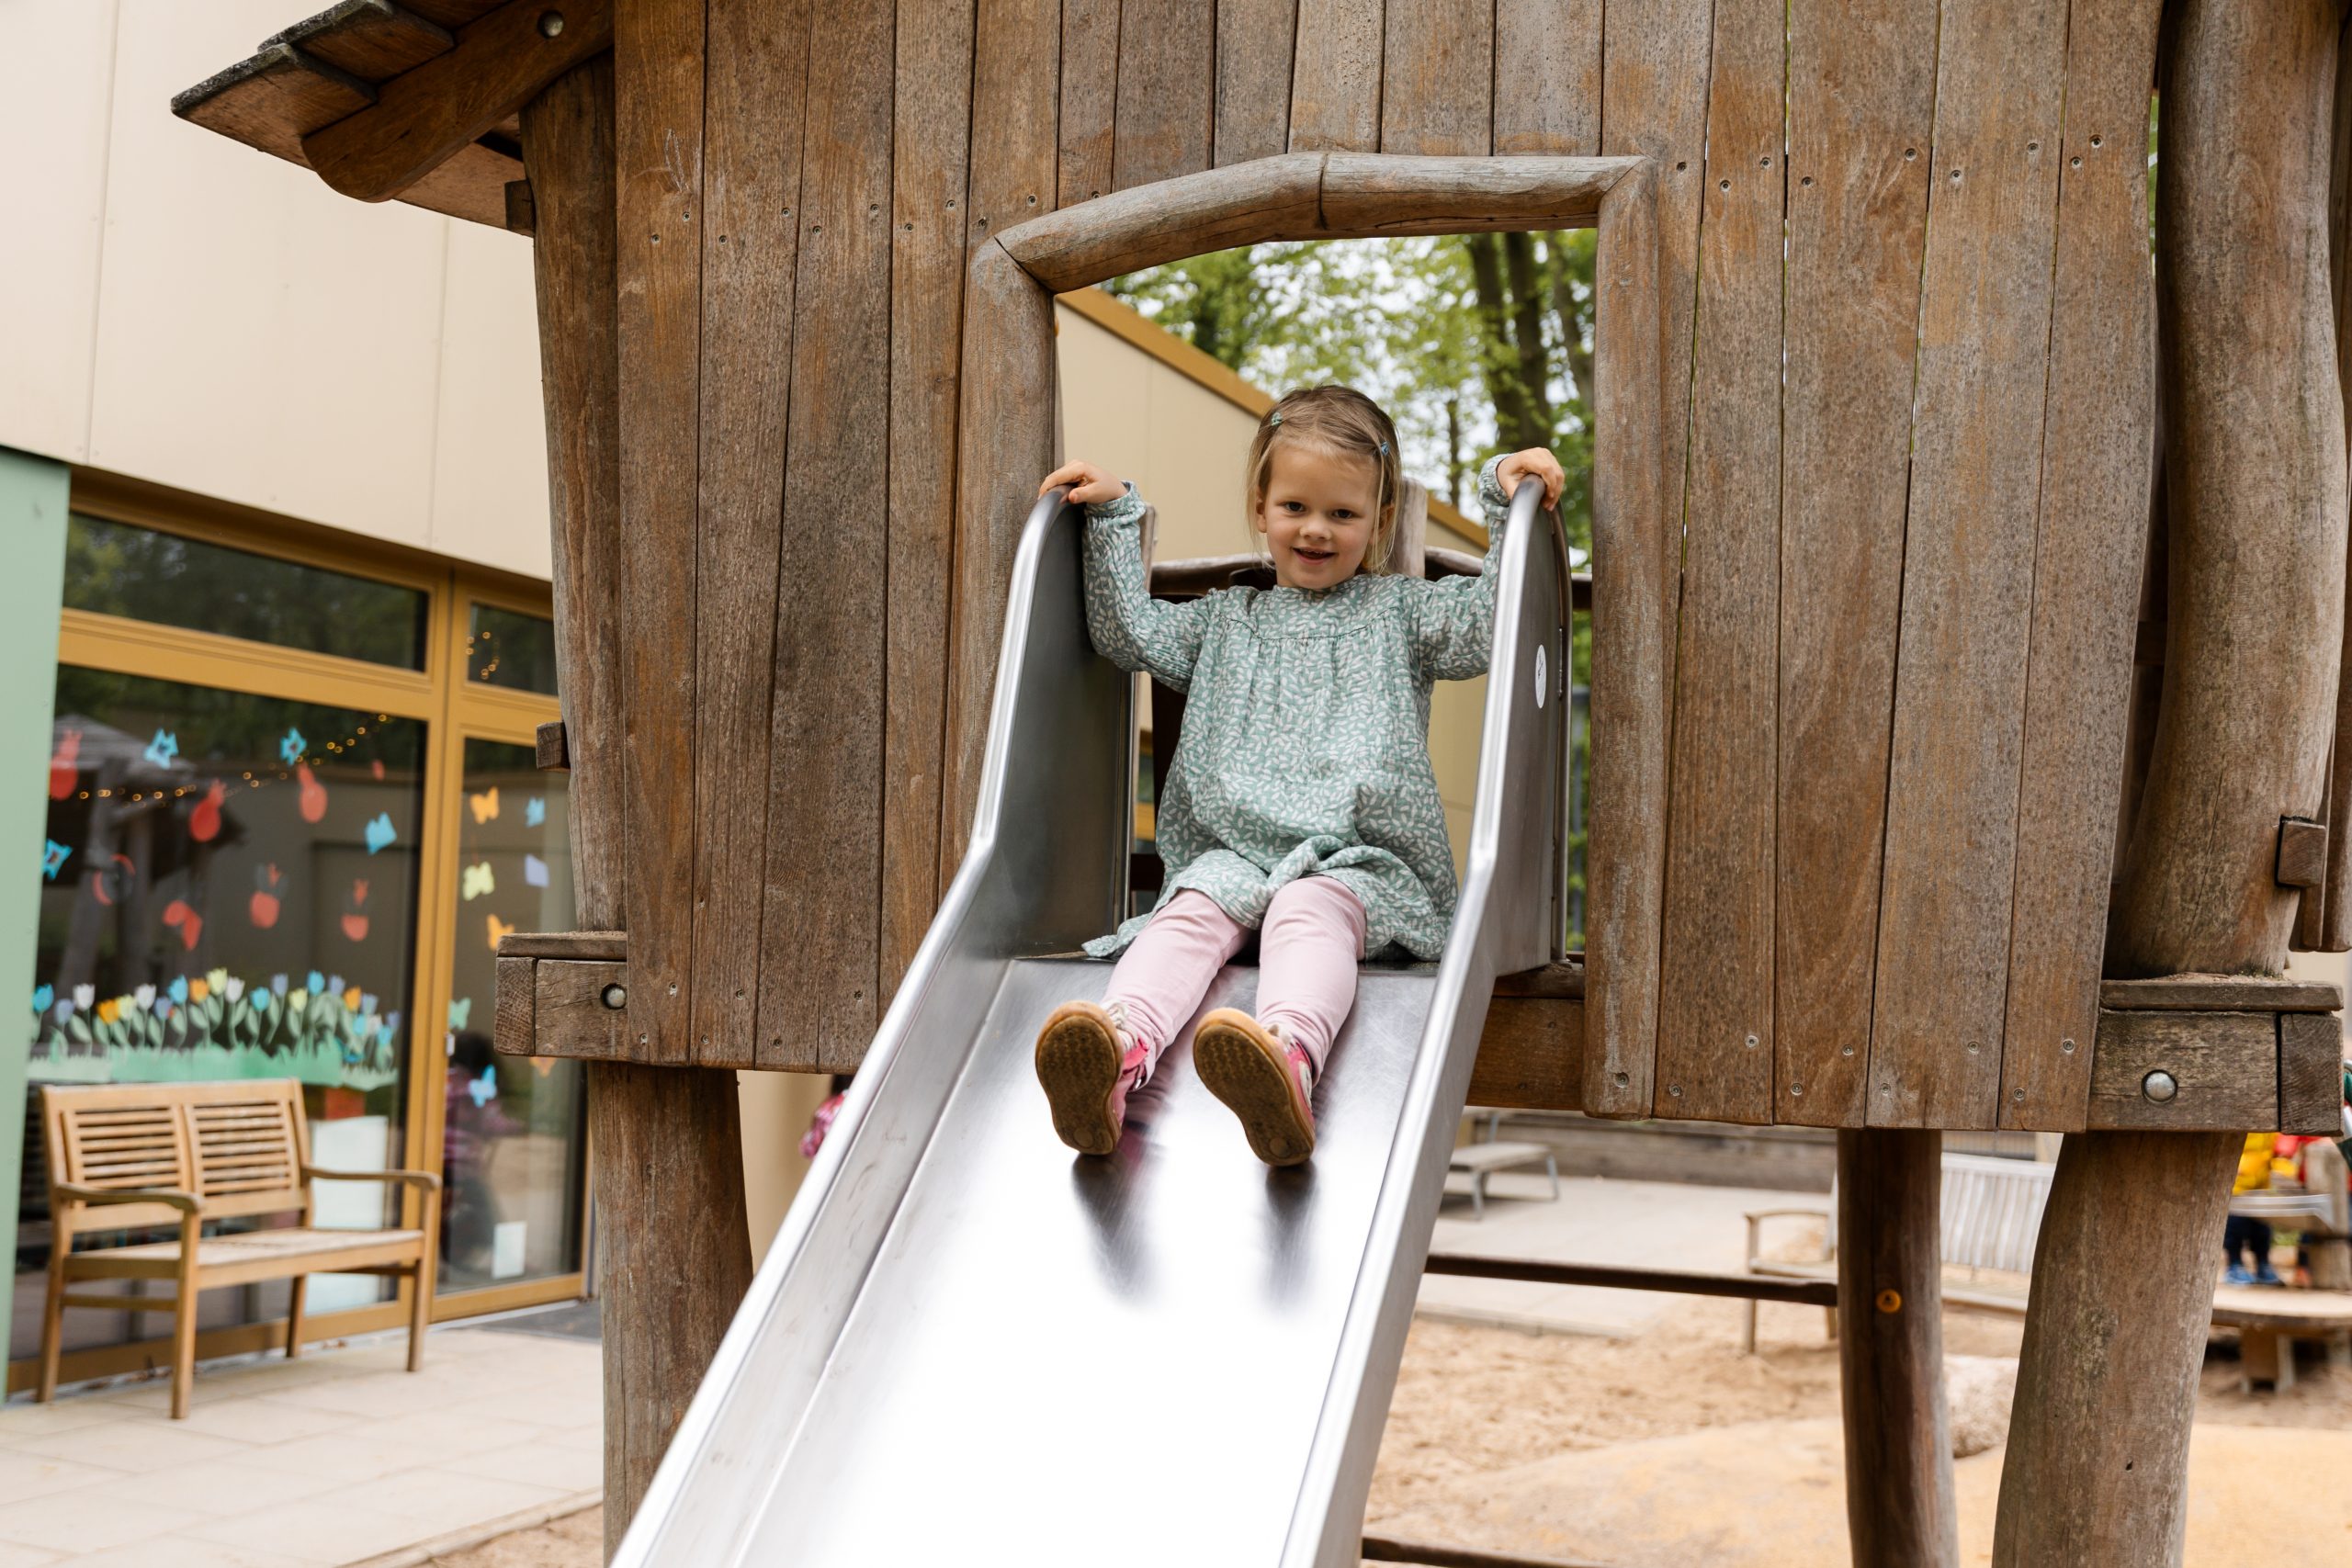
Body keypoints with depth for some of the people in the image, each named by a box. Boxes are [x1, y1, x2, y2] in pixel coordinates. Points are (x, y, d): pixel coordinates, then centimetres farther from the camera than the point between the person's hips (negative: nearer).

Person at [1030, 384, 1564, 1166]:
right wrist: (1113, 519, 16)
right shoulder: (1227, 618, 28)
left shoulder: (1401, 610, 23)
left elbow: (1493, 622, 9)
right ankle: (1118, 1054, -59)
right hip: (1229, 851, 2)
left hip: (1358, 861, -2)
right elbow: (1130, 632, 20)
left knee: (1308, 910, -37)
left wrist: (1506, 505, 1)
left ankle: (1291, 1057, -68)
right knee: (1193, 911, -32)